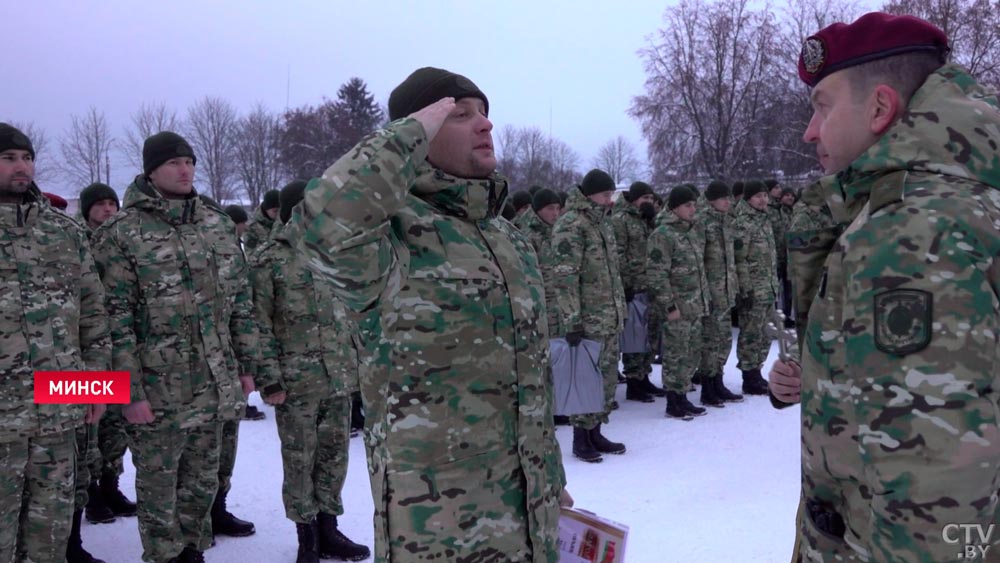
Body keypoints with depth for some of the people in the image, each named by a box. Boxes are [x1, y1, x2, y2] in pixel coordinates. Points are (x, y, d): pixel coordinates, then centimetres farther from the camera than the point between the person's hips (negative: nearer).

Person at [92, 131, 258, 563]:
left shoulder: (218, 225, 8)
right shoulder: (122, 232, -8)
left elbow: (240, 301, 11)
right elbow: (115, 317, -11)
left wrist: (246, 365, 9)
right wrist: (130, 391, -14)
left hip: (214, 383, 5)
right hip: (157, 388, -5)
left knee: (202, 481, 17)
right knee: (158, 485, 10)